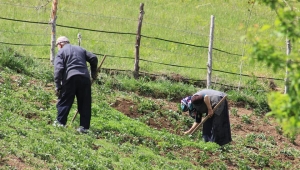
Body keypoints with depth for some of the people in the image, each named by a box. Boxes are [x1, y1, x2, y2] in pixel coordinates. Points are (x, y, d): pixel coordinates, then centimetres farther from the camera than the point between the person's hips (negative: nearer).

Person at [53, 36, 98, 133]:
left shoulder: (61, 52, 8)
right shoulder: (80, 49, 23)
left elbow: (58, 69, -5)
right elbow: (93, 58, 14)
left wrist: (57, 86, -6)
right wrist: (94, 73, 25)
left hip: (70, 78, -4)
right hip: (85, 77, 4)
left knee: (64, 101, 7)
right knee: (85, 104, 6)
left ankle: (60, 122, 5)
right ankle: (84, 127, 4)